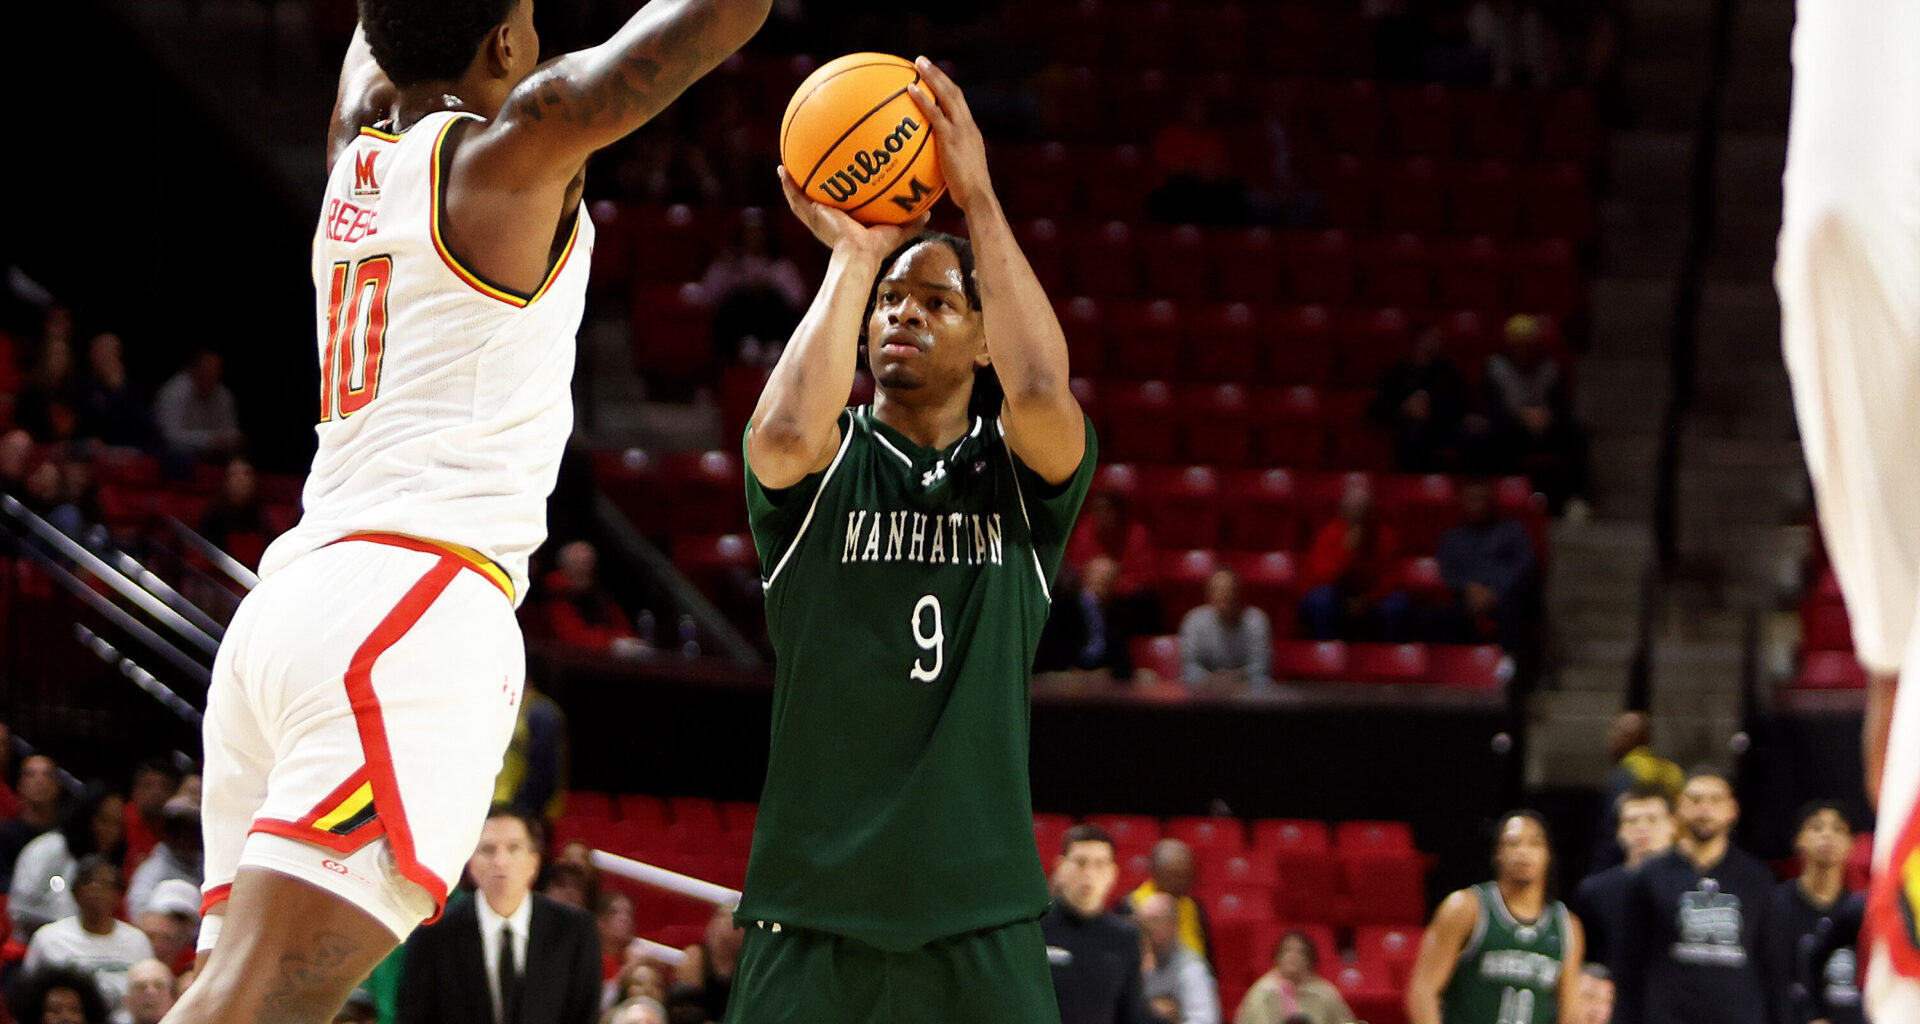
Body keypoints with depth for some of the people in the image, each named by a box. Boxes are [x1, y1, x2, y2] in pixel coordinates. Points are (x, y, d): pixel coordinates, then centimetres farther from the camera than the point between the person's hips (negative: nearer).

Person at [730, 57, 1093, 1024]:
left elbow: (1039, 391, -17)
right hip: (813, 910, 0)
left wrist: (978, 199, -12)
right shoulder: (828, 465, 6)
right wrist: (853, 257, -9)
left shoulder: (1024, 473, 7)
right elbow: (784, 436, -19)